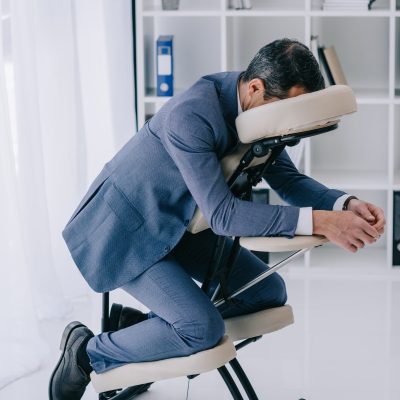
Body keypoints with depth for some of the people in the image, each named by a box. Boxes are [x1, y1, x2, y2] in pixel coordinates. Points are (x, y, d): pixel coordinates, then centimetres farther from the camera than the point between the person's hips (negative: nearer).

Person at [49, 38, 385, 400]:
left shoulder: (255, 106, -7)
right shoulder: (190, 115, -33)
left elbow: (287, 179, 1)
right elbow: (222, 214, -35)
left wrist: (345, 204, -18)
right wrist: (316, 222, -40)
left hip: (178, 221, 9)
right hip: (127, 229, -9)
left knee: (269, 292, 6)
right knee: (204, 328, -23)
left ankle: (142, 323, 13)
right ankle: (89, 351, -1)